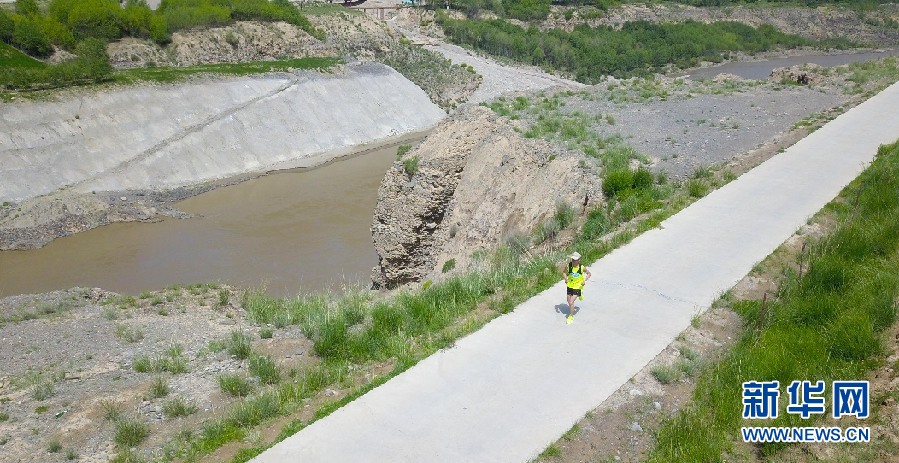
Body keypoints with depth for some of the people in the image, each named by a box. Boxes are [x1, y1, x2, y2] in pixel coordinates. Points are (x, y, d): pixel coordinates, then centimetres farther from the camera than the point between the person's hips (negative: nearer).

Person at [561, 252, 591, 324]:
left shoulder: (582, 267, -19)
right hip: (569, 286, 4)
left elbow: (588, 273, -3)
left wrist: (584, 280, -19)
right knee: (569, 301, 20)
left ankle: (571, 316, 10)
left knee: (571, 302, -13)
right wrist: (565, 278, -19)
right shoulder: (569, 266, -15)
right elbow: (564, 272, 2)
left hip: (578, 286, -4)